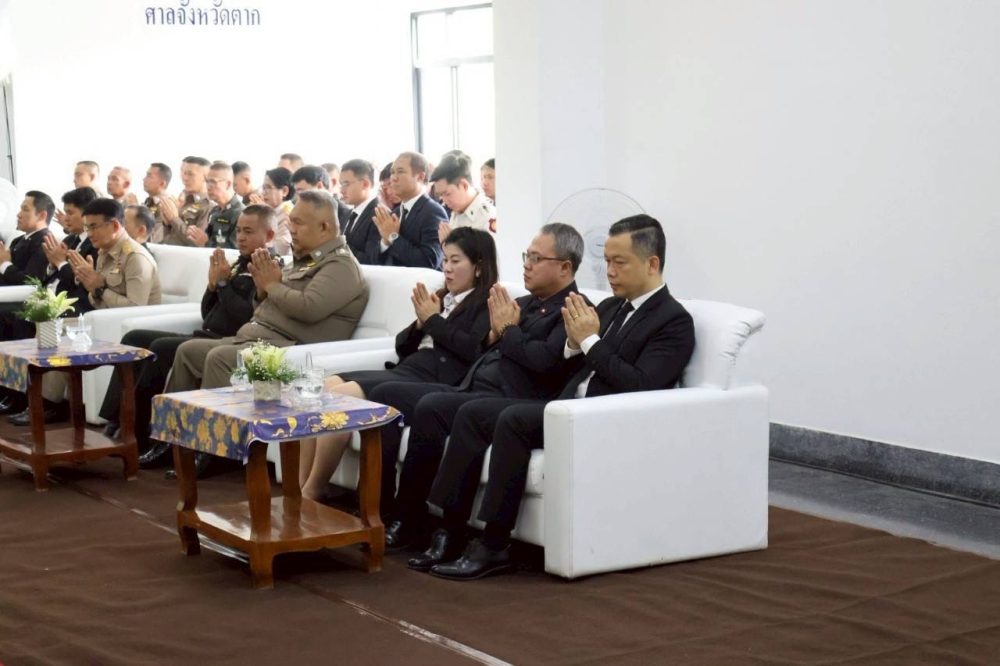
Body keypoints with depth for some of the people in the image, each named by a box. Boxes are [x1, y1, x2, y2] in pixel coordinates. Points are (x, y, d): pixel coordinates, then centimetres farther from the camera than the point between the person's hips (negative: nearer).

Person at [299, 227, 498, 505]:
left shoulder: (486, 305, 4)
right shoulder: (441, 299, 25)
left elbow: (474, 349, -14)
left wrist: (434, 320, -2)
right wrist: (420, 323, 5)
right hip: (405, 370, 8)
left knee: (341, 395, -25)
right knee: (325, 387, -16)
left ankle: (311, 494, -15)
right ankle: (299, 490, -16)